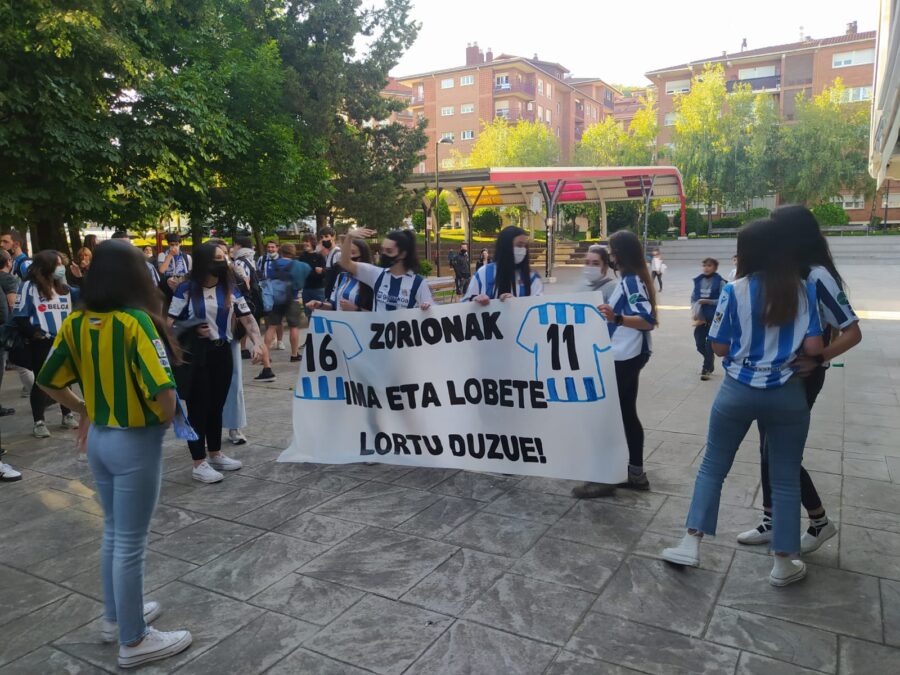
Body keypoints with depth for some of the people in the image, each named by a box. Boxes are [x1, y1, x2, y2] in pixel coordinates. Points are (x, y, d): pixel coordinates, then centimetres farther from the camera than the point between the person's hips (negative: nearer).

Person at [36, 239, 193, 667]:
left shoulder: (75, 322, 0)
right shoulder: (135, 321, -21)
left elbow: (48, 382, 8)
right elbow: (164, 392, -29)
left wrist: (84, 411, 18)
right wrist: (166, 420, -9)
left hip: (99, 438, 7)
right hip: (136, 442, -7)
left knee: (112, 533, 23)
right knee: (130, 543, 6)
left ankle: (115, 617, 41)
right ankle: (134, 641, 22)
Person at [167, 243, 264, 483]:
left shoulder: (230, 288, 6)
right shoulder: (187, 289, -6)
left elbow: (247, 319, 1)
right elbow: (170, 324, -7)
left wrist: (257, 342, -12)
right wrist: (192, 330, -22)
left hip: (222, 352, 5)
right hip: (196, 354, -5)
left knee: (217, 405, 15)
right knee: (198, 407, 1)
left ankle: (215, 454, 30)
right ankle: (199, 464, 9)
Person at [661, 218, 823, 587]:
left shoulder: (735, 291, -7)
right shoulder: (805, 290, -3)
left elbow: (720, 348, -3)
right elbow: (813, 347, -6)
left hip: (738, 391, -1)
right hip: (787, 394, 1)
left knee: (712, 467, 12)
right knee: (785, 479, 12)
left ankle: (690, 545, 16)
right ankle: (783, 564, 20)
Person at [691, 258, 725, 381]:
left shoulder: (719, 282, -9)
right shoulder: (698, 280, 4)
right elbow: (693, 298, 9)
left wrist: (707, 301, -19)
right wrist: (695, 312, -3)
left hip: (714, 318, -4)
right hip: (701, 317, 4)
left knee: (710, 344, 2)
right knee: (699, 343, 9)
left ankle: (707, 369, 16)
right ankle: (710, 362, 35)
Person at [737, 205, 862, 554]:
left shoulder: (817, 277, -18)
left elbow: (852, 332, -17)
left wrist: (816, 360, -22)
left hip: (800, 377, -7)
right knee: (769, 449, 13)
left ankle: (820, 523, 22)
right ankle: (770, 523, 27)